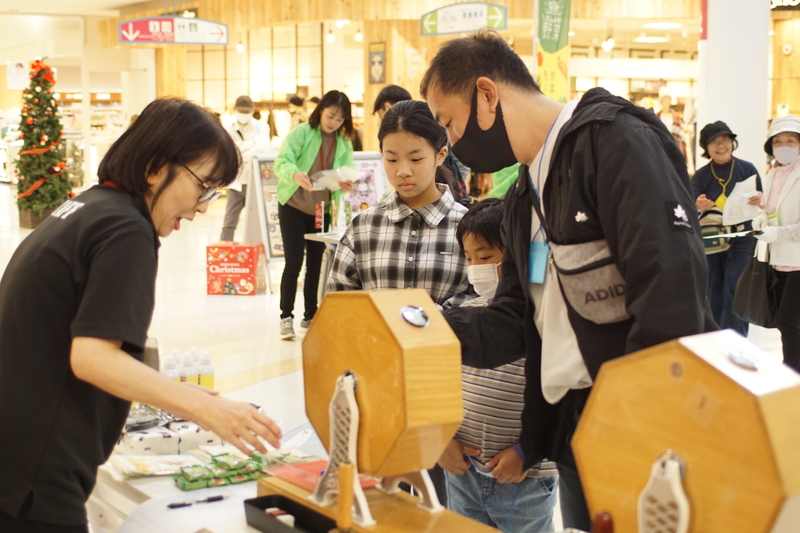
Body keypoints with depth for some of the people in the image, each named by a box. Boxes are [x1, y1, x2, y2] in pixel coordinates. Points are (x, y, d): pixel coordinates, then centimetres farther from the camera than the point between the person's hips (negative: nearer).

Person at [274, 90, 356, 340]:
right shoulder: (301, 133, -11)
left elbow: (347, 171, -3)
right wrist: (295, 174, -44)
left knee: (315, 264, 10)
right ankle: (286, 317, 3)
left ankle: (310, 316, 21)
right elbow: (282, 162, -22)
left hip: (322, 209, 4)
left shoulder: (344, 143, 2)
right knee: (294, 263, -8)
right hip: (293, 206, -4)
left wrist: (345, 185, -27)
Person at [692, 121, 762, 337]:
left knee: (734, 288, -11)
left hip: (741, 240, -2)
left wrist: (759, 199, -20)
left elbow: (763, 201, 5)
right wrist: (699, 207, -31)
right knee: (714, 291, 9)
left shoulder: (747, 169, -1)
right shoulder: (701, 176, 1)